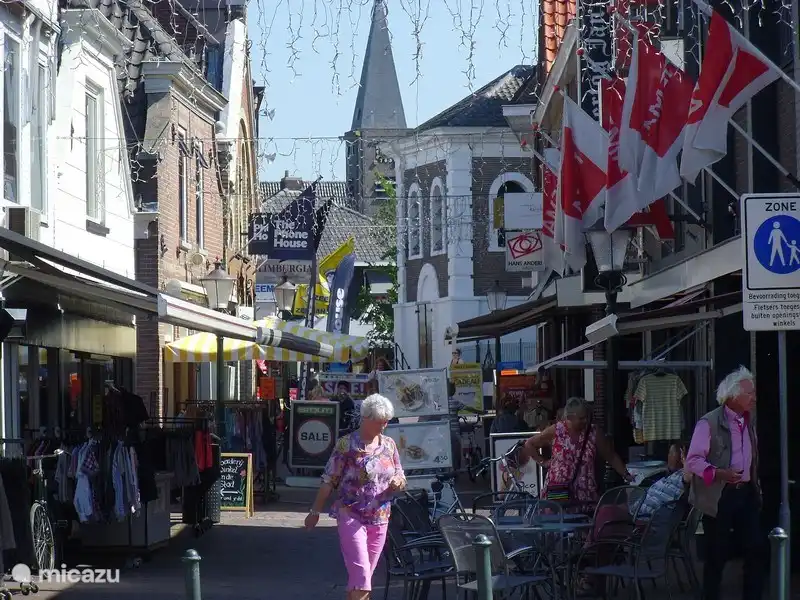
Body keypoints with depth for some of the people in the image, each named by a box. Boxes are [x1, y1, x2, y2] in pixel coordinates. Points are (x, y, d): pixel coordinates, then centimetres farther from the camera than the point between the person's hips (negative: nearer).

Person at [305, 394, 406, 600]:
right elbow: (329, 481, -4)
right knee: (361, 576, -14)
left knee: (364, 575, 10)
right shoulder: (346, 445, -7)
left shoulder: (389, 444, 7)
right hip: (351, 517, -5)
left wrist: (398, 483, -10)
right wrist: (315, 511, -4)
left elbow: (401, 479, 14)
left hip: (380, 519, 5)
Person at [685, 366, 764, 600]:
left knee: (757, 550, 2)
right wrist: (718, 473, -28)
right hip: (719, 497, -6)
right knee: (717, 556, 0)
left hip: (746, 493, 7)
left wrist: (756, 488, 16)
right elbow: (693, 460, -15)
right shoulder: (709, 423, -12)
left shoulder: (748, 422, 12)